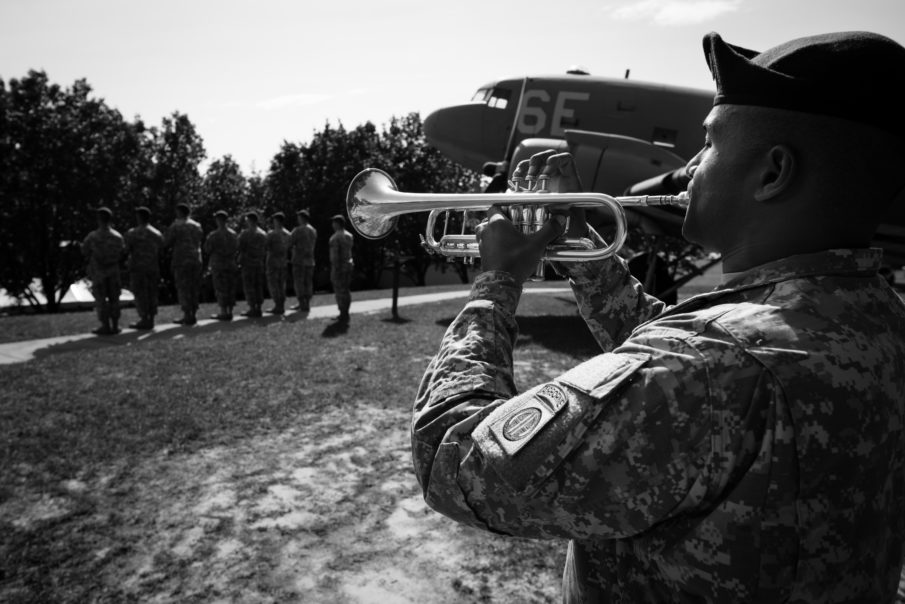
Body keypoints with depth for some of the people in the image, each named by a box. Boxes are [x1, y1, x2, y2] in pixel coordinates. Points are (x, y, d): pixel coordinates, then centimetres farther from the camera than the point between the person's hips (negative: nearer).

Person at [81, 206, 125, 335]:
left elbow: (85, 252, 0)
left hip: (98, 272, -3)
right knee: (114, 299, 10)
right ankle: (115, 326, 12)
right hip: (114, 270, 3)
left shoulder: (93, 236, -14)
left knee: (101, 300, 3)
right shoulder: (118, 236, -3)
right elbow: (121, 255, 4)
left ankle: (106, 327, 3)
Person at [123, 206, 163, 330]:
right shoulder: (157, 234, 9)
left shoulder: (132, 233, -5)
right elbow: (160, 255, 10)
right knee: (152, 294, 8)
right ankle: (150, 320, 10)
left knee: (140, 294, -1)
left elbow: (126, 251, -7)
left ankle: (144, 320, -2)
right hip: (153, 269, 4)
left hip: (137, 268, -4)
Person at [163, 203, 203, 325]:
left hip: (181, 260, -5)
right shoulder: (197, 226, 12)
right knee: (194, 288, 8)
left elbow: (166, 242, -4)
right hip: (196, 259, 5)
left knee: (183, 288, -2)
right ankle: (193, 315, 9)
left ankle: (187, 316, -6)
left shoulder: (176, 225, -4)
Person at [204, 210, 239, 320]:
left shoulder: (214, 235, -10)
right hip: (231, 264, 5)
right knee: (230, 289, 8)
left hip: (218, 265, -5)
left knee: (220, 289, -2)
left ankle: (223, 313, -3)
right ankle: (229, 312, 10)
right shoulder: (234, 234, 4)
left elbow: (207, 249, -5)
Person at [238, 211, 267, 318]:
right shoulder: (263, 233, 10)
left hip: (248, 263, -6)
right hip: (260, 264, 6)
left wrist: (240, 263, -2)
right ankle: (258, 309, 8)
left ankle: (252, 309, -4)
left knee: (249, 286, -2)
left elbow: (241, 249, -9)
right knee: (259, 286, 8)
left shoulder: (245, 233, -8)